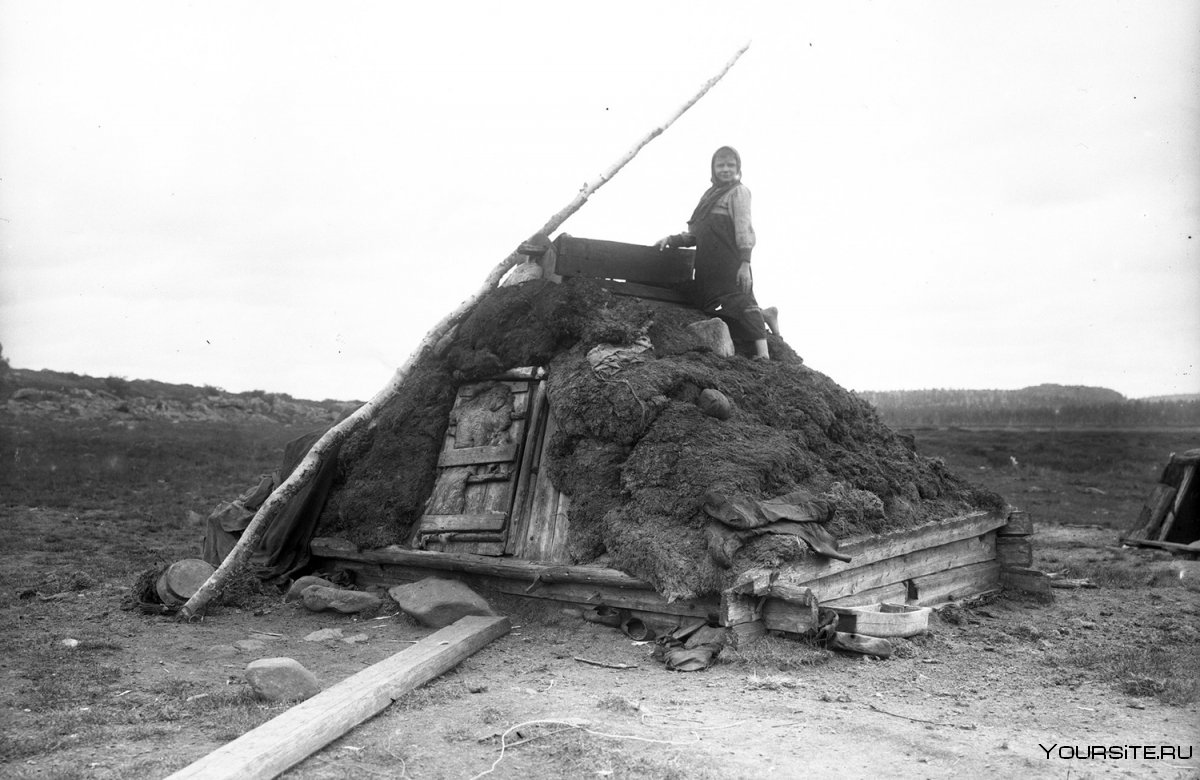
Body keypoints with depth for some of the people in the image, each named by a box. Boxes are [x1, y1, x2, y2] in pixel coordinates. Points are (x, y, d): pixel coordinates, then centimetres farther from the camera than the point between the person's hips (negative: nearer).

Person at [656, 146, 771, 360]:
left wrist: (745, 262, -19)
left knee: (740, 302, -16)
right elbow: (695, 235, 25)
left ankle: (762, 354, -22)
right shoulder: (710, 195, 25)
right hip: (709, 266, 8)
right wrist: (671, 240, 10)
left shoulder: (739, 191, 5)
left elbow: (744, 227, -8)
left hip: (729, 263, -7)